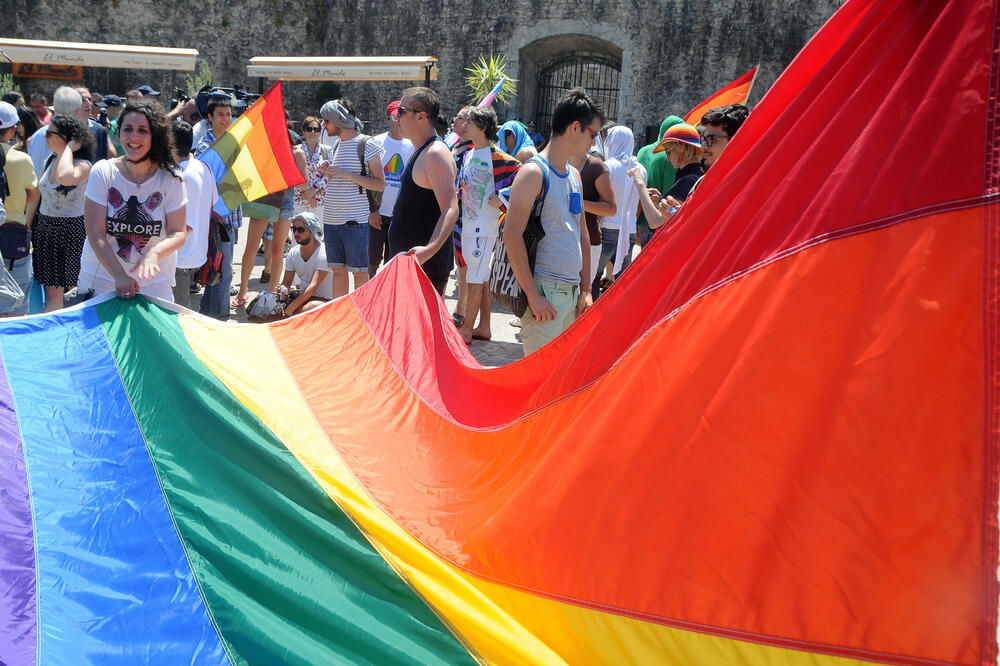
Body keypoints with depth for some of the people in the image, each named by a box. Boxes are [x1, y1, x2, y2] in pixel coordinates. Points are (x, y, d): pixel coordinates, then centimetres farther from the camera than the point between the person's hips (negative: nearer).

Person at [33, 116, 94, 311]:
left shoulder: (83, 165, -15)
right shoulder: (49, 161, 8)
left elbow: (65, 178, -38)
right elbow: (37, 194, 17)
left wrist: (68, 148, -24)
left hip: (70, 228, -6)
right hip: (45, 227, 6)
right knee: (51, 288, 7)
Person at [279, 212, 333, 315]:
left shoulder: (324, 253, -16)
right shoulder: (293, 253, 6)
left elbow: (313, 287, -22)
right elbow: (286, 282, 9)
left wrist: (290, 309, -28)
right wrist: (283, 289, -19)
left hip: (324, 300, -6)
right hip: (303, 297, 6)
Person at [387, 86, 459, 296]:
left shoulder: (436, 153, -18)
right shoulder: (421, 151, 16)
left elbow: (451, 210, -28)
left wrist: (430, 248, -41)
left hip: (427, 264, -11)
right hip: (409, 262, 11)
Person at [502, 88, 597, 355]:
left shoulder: (574, 175, 17)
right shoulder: (534, 172, -9)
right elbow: (512, 235, -16)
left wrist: (586, 290, 15)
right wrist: (533, 296, -19)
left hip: (573, 292, 8)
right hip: (545, 292, -8)